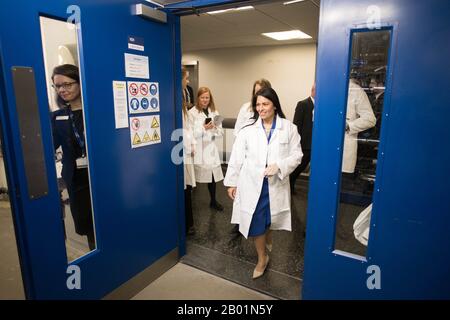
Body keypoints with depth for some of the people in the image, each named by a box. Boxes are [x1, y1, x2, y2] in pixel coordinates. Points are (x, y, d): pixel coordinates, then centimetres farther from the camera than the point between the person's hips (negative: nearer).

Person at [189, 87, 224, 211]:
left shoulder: (214, 112, 9)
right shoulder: (192, 113, -6)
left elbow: (220, 132, 7)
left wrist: (213, 128, -12)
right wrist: (203, 128, -21)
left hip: (210, 148, 4)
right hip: (197, 149, -4)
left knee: (212, 174, 8)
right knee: (194, 176, 2)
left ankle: (213, 201, 27)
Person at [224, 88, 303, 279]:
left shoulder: (289, 128, -4)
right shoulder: (248, 130, -3)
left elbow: (296, 155, -3)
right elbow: (237, 158, 0)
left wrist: (279, 166, -20)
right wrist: (231, 182, 1)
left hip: (276, 183, 0)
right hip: (252, 184, 0)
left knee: (270, 219, 19)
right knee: (256, 223, 5)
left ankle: (268, 241, 53)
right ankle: (262, 259, 28)